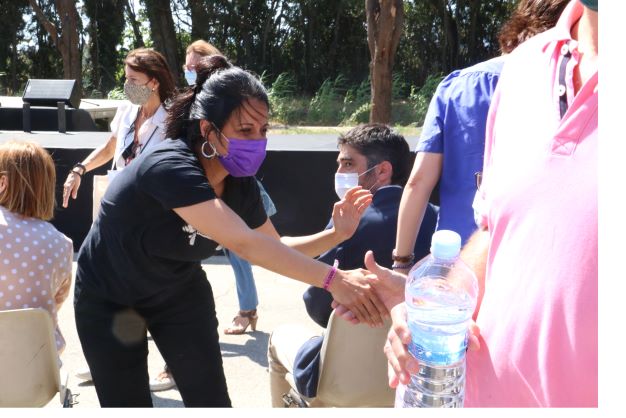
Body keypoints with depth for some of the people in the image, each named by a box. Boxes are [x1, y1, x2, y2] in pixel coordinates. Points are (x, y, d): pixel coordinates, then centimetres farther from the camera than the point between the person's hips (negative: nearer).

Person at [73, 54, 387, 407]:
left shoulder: (241, 185, -14)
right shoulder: (169, 167, -36)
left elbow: (274, 247, -2)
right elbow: (243, 243, -45)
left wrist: (336, 234, -18)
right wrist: (333, 279, -49)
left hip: (179, 293, 5)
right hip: (108, 299, -4)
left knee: (211, 400, 0)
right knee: (127, 403, 8)